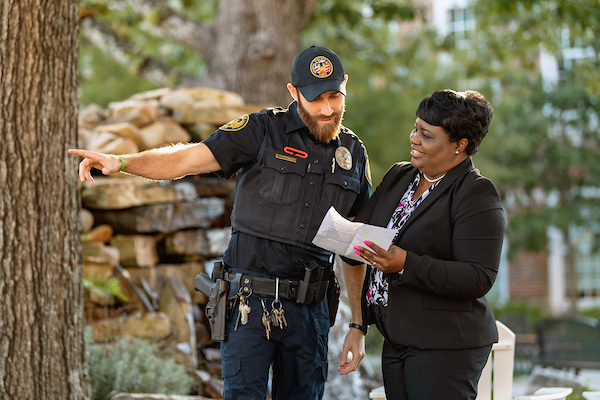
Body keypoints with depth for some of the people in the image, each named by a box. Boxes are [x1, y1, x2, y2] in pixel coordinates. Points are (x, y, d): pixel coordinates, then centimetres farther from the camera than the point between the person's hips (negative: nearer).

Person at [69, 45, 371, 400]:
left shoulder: (354, 152, 10)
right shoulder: (262, 131, -3)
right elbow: (186, 160, -10)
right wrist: (121, 162, -26)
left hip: (309, 308, 4)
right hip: (251, 303, -4)